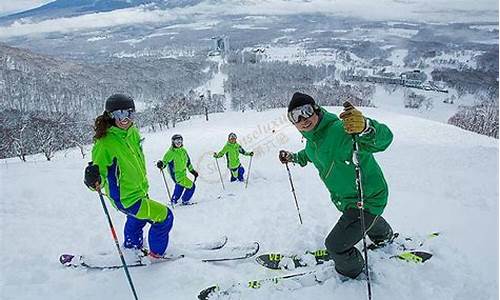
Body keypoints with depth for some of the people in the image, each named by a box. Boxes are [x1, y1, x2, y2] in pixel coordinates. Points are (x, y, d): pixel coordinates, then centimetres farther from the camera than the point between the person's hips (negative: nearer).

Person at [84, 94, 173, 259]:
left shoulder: (133, 132, -4)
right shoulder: (105, 142, -26)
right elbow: (98, 167, -24)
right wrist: (95, 180, -45)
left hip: (140, 191, 9)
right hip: (126, 200, -8)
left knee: (137, 220, 31)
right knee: (164, 216, -8)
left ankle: (132, 249, 58)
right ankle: (156, 254, 14)